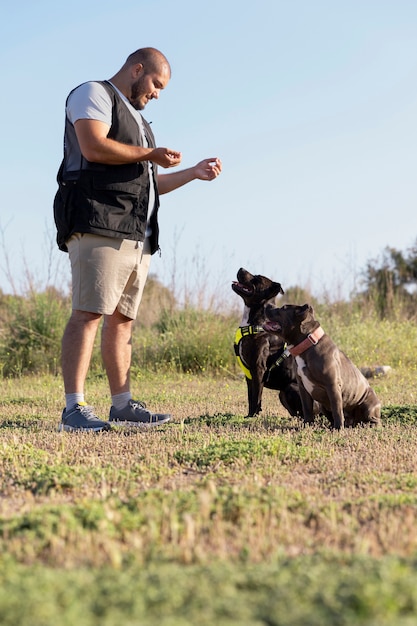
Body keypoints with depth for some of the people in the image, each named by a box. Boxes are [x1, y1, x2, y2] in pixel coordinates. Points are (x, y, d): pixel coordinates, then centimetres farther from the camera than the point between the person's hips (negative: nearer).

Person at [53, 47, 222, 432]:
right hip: (99, 226, -9)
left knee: (122, 318, 7)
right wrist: (150, 154, -6)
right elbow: (94, 147, -15)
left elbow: (148, 182, 30)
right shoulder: (93, 94, 3)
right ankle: (74, 408, -19)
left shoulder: (136, 119, 31)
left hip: (137, 235, 9)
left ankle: (122, 405, 8)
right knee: (89, 313, -16)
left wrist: (194, 173, 21)